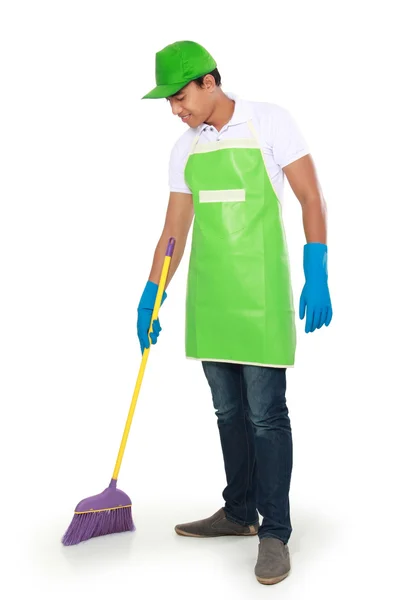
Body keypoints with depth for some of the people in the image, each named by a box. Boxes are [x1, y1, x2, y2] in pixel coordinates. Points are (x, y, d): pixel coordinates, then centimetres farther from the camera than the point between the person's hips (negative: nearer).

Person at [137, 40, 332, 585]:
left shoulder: (270, 122, -4)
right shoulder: (185, 149, 12)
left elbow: (311, 199, -6)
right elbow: (174, 231, 15)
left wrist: (317, 278, -13)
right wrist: (150, 298, 12)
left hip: (260, 295, -5)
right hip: (209, 296, 6)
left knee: (266, 414, -3)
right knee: (228, 411, 12)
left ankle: (275, 532, 8)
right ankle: (239, 512, 27)